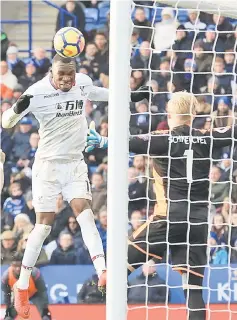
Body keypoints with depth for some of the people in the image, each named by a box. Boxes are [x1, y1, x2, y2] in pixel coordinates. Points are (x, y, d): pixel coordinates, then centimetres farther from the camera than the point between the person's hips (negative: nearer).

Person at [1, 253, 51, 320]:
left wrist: (45, 308, -21)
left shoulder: (34, 273, -38)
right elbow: (6, 294, -10)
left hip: (35, 294, -2)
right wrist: (8, 308, -1)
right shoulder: (6, 276, -31)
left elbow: (43, 291, -23)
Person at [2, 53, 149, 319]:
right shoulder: (37, 92, -18)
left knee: (85, 213, -13)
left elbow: (98, 93, 22)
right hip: (48, 165, -4)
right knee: (44, 225, -3)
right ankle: (22, 286, 8)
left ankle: (102, 272, -24)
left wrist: (129, 96, 21)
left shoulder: (83, 82, -2)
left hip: (75, 164, 4)